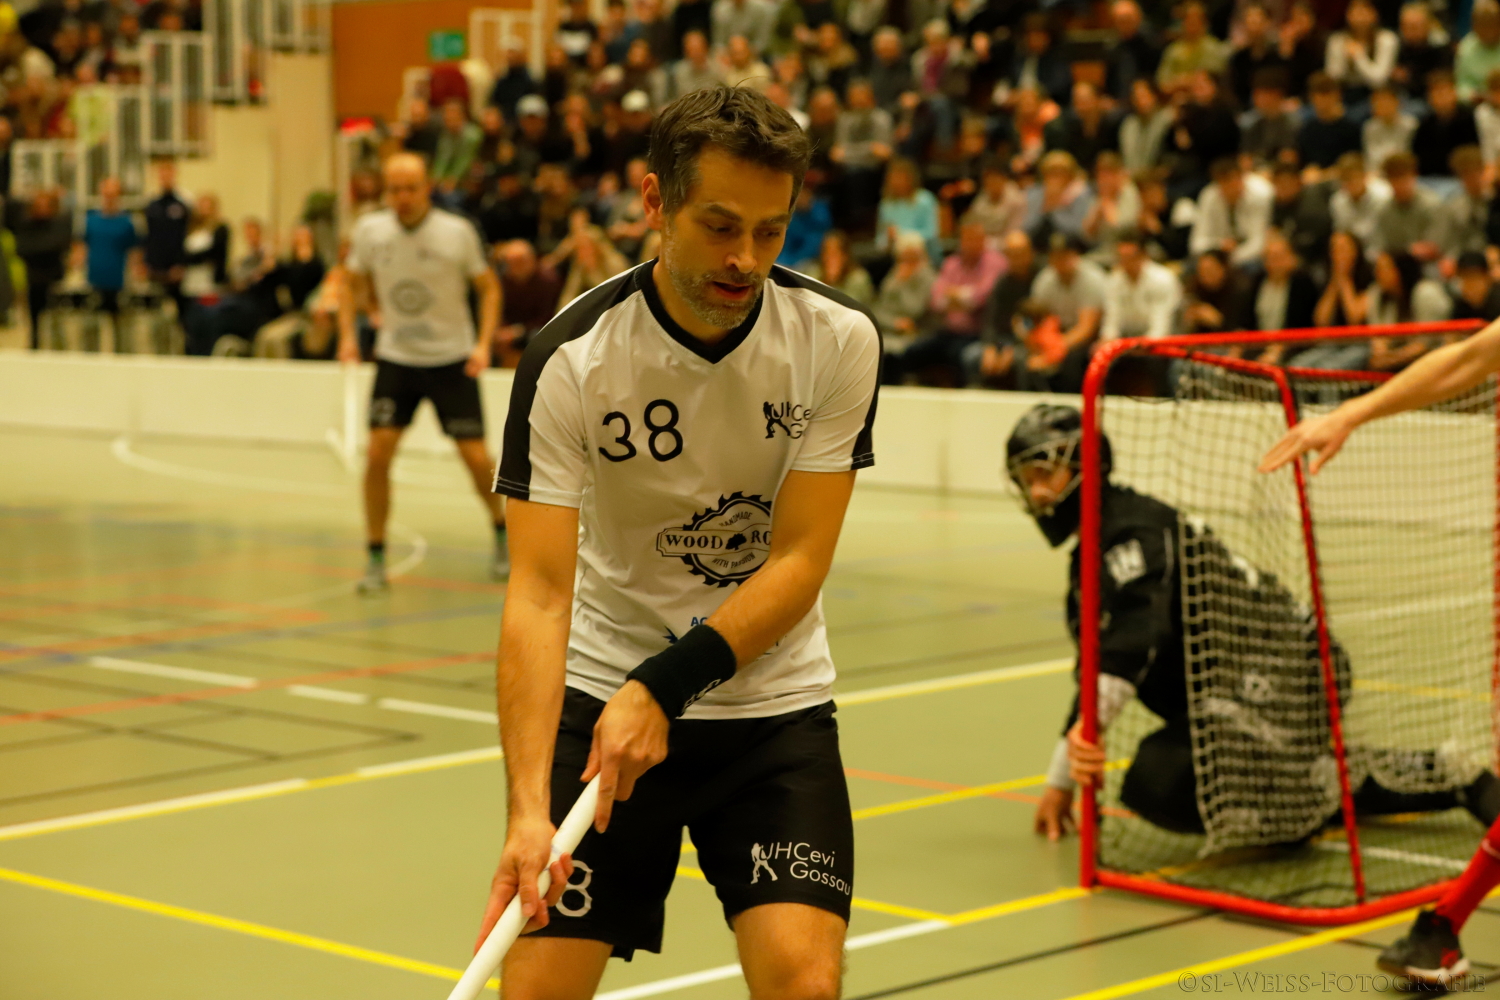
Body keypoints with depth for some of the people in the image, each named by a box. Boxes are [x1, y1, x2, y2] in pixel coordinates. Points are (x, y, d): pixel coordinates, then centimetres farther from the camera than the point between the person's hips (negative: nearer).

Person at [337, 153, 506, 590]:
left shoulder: (457, 232, -11)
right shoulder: (369, 231, -5)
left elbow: (489, 287, 0)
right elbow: (353, 284, 11)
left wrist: (484, 344, -12)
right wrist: (348, 334, -3)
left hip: (451, 359, -1)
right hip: (395, 358, 2)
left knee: (476, 457, -2)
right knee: (378, 453, -11)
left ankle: (501, 534, 26)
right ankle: (376, 559, 1)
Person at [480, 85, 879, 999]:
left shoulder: (840, 341, -12)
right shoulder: (571, 361, -17)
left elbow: (798, 563, -13)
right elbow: (540, 592, -22)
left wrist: (662, 687, -25)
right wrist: (528, 808, -32)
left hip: (774, 705, 1)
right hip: (601, 694, -1)